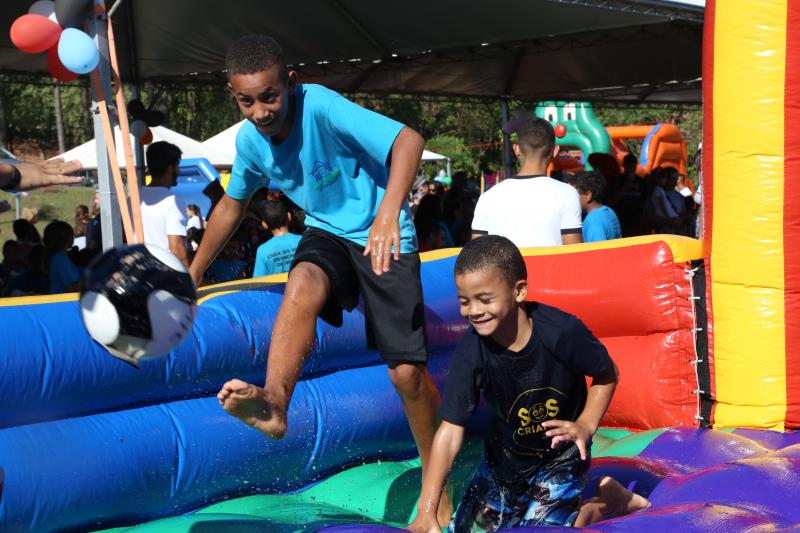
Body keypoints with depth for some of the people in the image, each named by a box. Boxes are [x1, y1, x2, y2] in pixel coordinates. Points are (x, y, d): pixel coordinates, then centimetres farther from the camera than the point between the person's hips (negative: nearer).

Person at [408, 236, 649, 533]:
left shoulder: (562, 331, -29)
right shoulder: (471, 353, -25)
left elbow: (607, 375, -9)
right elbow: (450, 431, -27)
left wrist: (586, 426, -24)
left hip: (561, 455, -3)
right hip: (505, 457, 3)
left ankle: (610, 502, 12)